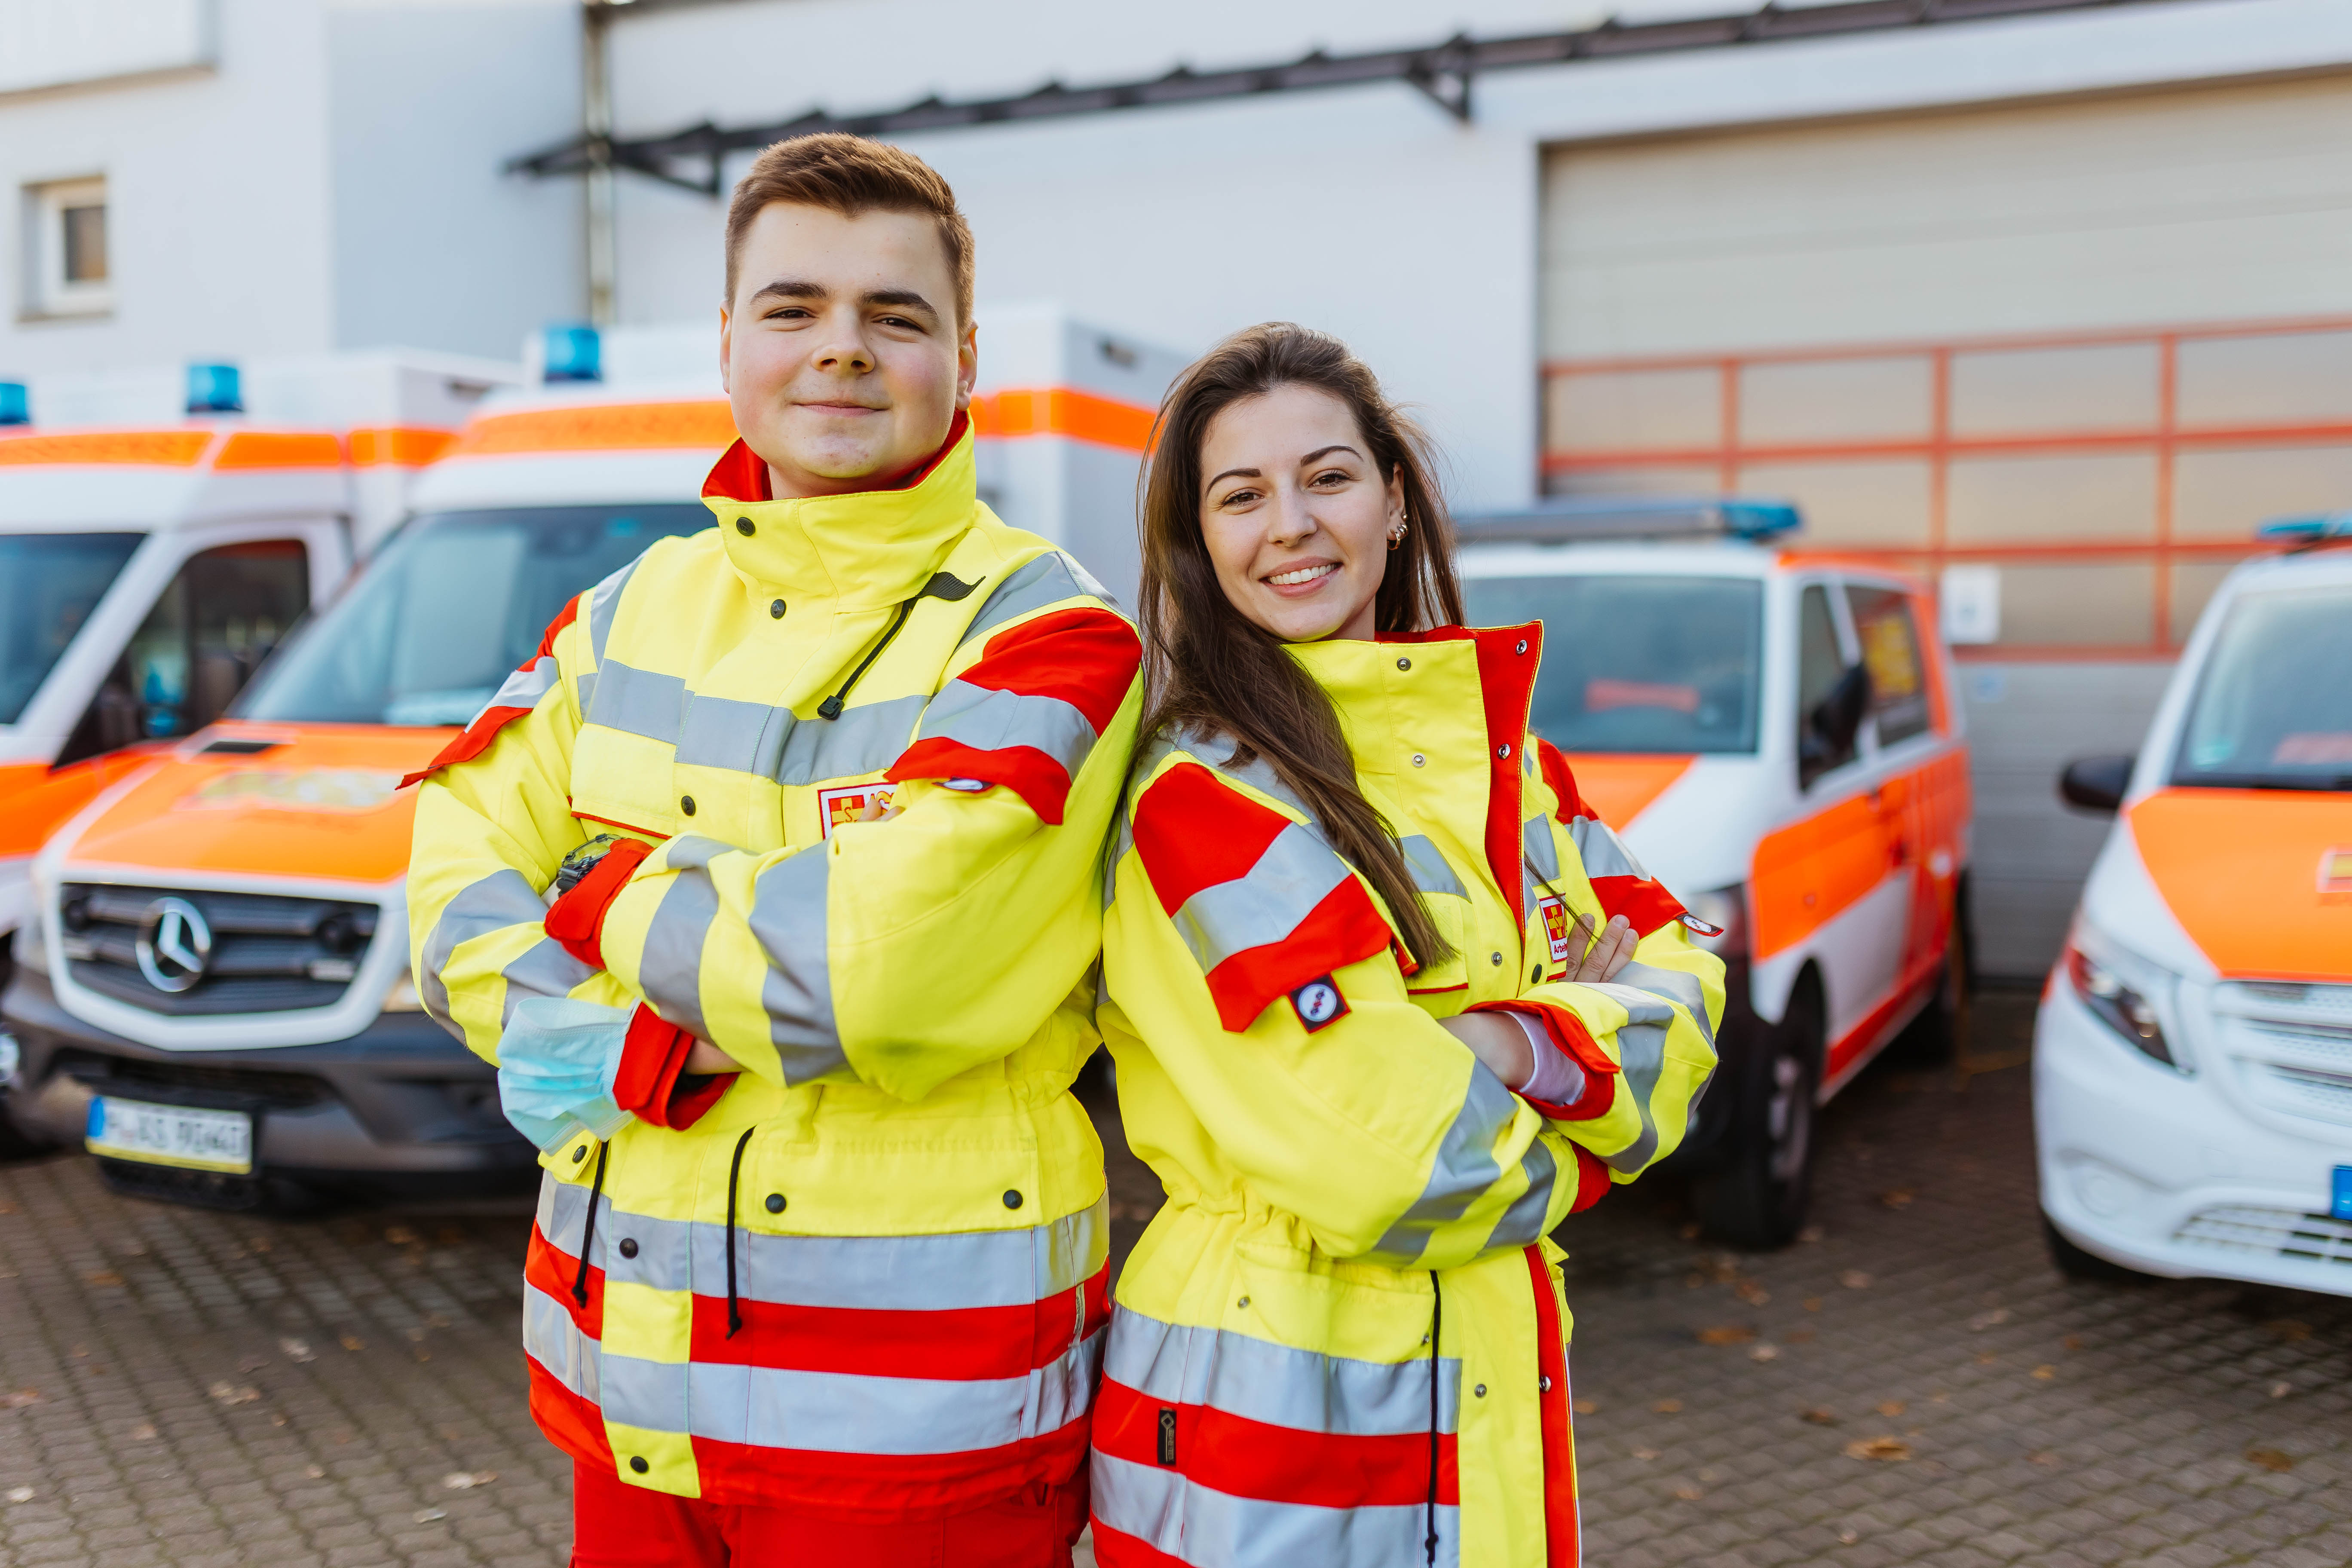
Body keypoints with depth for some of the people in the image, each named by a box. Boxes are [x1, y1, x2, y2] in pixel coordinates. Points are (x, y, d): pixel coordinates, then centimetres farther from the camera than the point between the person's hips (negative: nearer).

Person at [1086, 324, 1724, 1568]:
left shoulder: (1501, 755, 7)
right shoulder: (1198, 794, -16)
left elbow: (1682, 1010, 2)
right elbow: (1388, 1158, -21)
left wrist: (1513, 1046, -17)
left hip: (1496, 1391, 7)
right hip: (1273, 1410, -6)